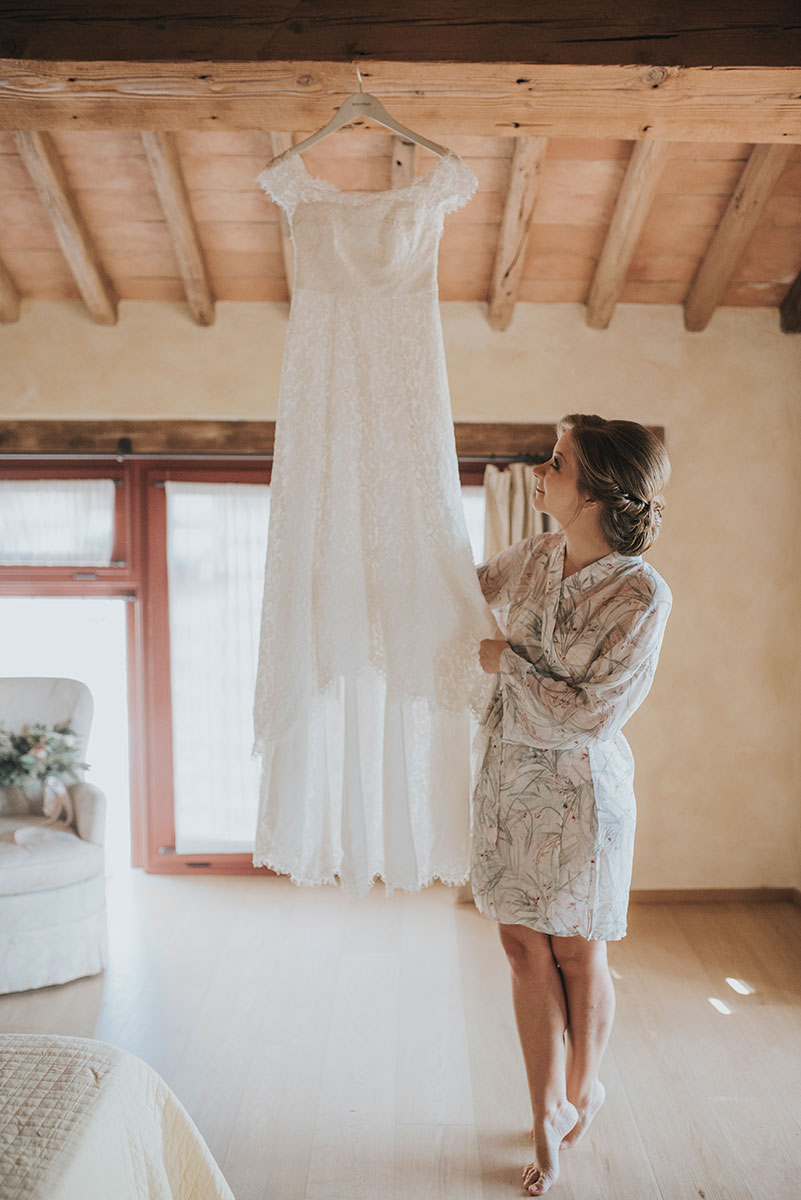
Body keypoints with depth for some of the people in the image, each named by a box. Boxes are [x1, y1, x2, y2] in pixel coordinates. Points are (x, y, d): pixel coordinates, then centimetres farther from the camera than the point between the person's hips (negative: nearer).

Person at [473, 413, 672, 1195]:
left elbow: (590, 715, -20)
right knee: (525, 949, 10)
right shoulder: (534, 559, -1)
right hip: (508, 779, 5)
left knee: (576, 954, 13)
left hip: (578, 790, -5)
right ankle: (549, 1115, 28)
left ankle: (581, 1090, 40)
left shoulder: (641, 596, -19)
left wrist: (509, 662, -13)